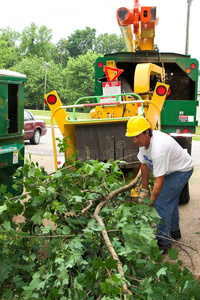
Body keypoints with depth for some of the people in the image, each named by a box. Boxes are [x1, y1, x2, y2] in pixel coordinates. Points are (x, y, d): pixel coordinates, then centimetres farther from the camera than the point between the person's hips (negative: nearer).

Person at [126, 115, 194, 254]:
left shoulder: (159, 148, -41)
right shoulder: (143, 140, -13)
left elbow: (159, 181, -37)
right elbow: (144, 165, -1)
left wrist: (149, 205, -32)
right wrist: (145, 189, 2)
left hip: (182, 170, -10)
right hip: (171, 169, 10)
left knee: (161, 203, -14)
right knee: (171, 200, 23)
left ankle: (163, 242, -2)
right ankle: (174, 231, 44)